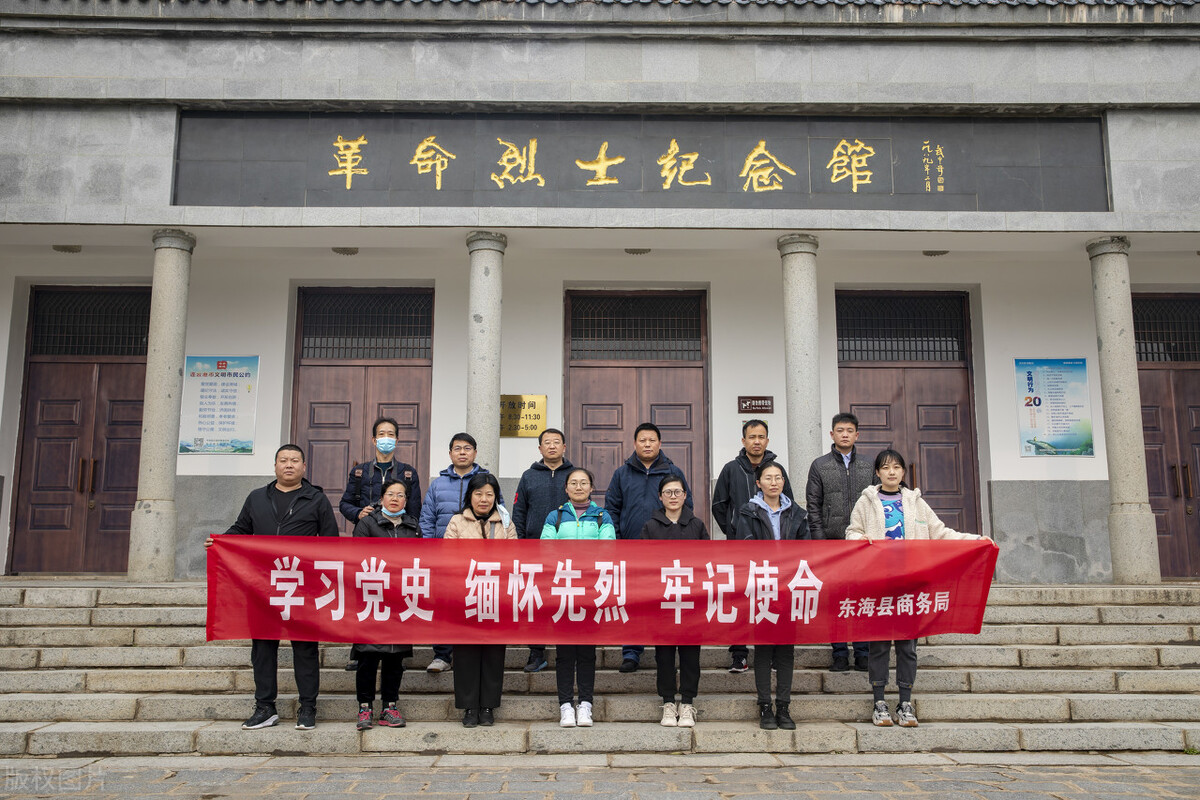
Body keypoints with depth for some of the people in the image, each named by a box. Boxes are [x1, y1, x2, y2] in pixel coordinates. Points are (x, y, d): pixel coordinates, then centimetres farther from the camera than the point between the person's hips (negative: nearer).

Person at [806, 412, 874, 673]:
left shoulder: (868, 467, 12)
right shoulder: (820, 466, 6)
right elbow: (813, 506, 2)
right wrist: (819, 539, -6)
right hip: (832, 541, -1)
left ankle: (863, 653, 10)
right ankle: (840, 653, 9)